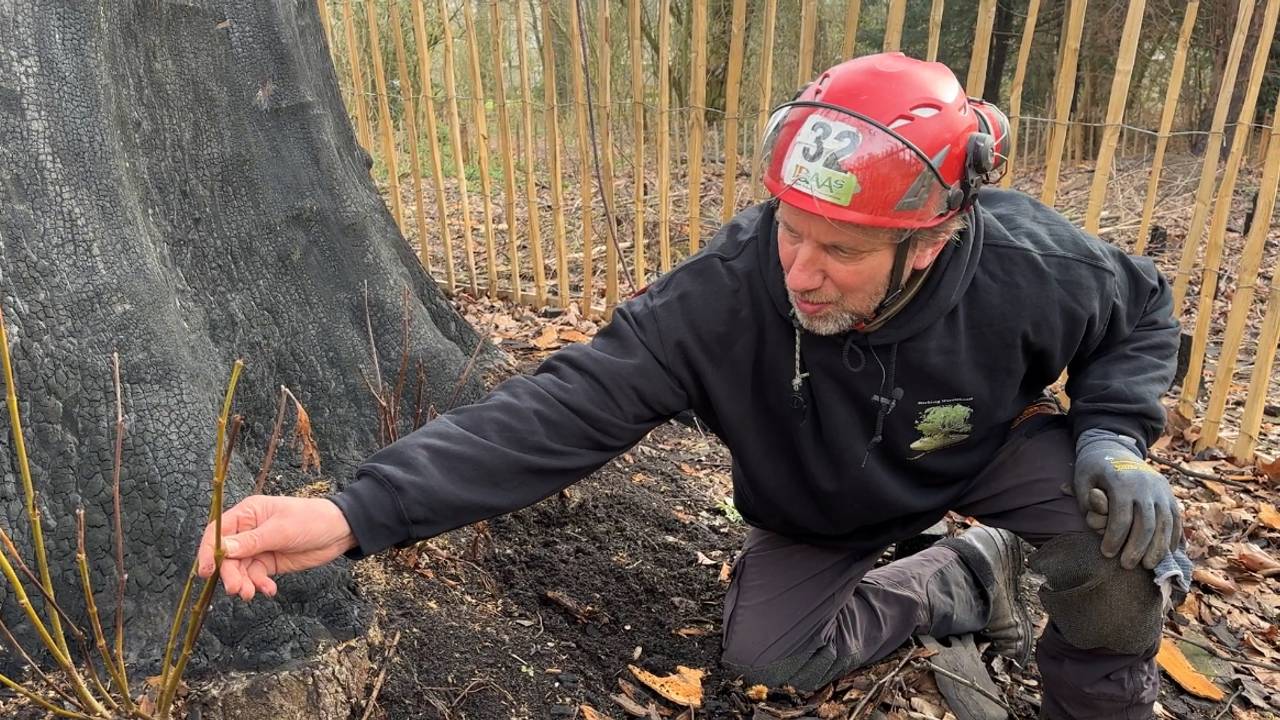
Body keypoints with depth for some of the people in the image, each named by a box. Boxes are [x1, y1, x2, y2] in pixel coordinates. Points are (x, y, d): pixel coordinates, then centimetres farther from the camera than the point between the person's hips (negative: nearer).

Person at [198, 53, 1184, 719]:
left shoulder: (1026, 271, -33)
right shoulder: (728, 292, -39)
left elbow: (1140, 310, -8)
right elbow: (564, 408, -45)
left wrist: (1114, 432, -27)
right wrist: (356, 512, -54)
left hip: (985, 450, 0)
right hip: (824, 509, 1)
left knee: (1121, 513, -27)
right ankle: (966, 578, 16)